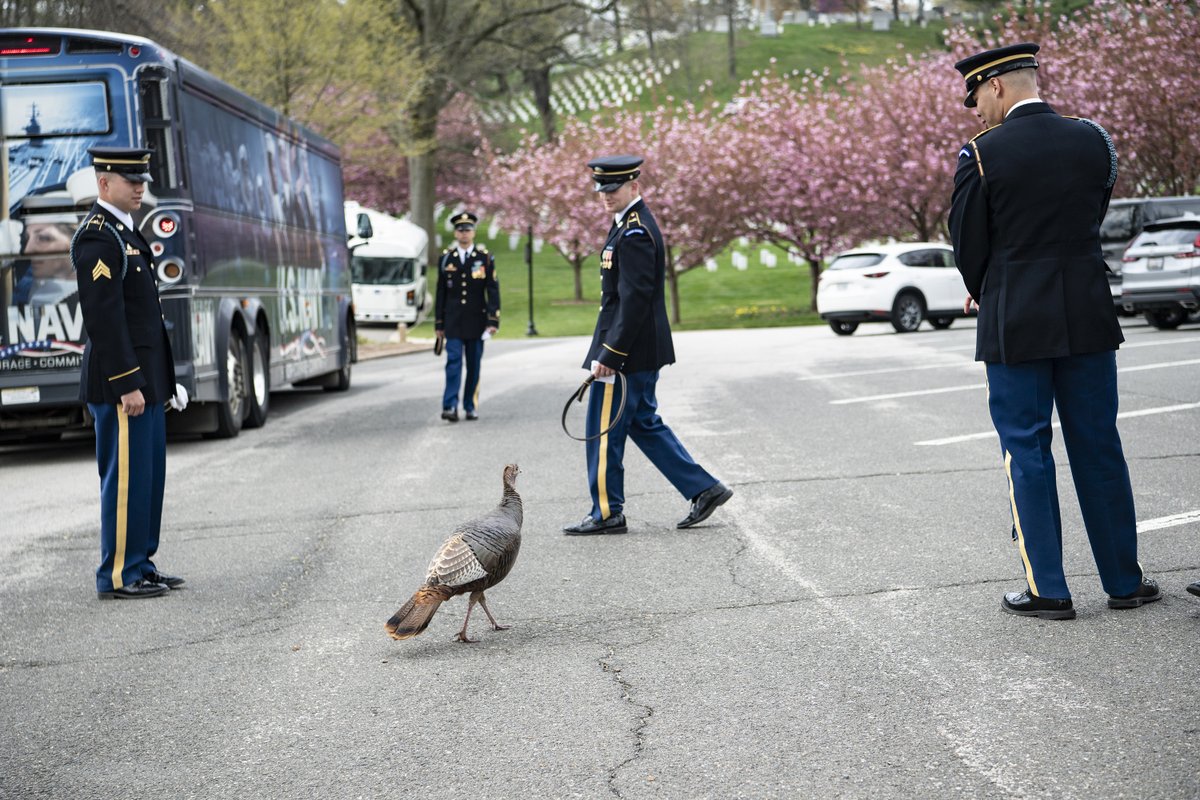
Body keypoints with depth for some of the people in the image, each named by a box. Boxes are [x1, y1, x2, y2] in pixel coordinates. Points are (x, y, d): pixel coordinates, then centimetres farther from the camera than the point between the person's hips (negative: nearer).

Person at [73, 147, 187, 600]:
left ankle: (140, 565, 21)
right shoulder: (97, 237, -15)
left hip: (144, 379, 10)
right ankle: (118, 576, 2)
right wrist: (128, 385, -22)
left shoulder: (125, 232, 17)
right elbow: (103, 318, -21)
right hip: (121, 382, -10)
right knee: (125, 477, -5)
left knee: (148, 475, 14)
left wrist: (160, 380, 20)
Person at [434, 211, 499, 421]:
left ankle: (471, 406, 14)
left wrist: (493, 321, -10)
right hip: (453, 321, 0)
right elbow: (441, 292, 8)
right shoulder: (446, 258, 5)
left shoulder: (485, 257, 1)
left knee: (474, 364, 6)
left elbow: (493, 291, -2)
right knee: (453, 361, -9)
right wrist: (438, 323, 6)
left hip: (476, 321, 0)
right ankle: (450, 406, -15)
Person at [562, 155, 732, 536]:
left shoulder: (634, 233, -18)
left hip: (627, 351, -10)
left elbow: (635, 299, -24)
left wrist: (610, 353, -23)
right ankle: (703, 488, 16)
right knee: (644, 423, 16)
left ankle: (607, 513, 8)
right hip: (643, 351, 10)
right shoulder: (633, 223, 14)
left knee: (605, 429, -1)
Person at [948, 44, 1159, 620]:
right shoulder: (1094, 141, 3)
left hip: (1015, 325, -4)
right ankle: (1124, 580, 18)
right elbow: (1093, 220, 10)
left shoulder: (982, 153, -11)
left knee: (1027, 453, 5)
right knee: (1098, 446, 12)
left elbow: (968, 242, -5)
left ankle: (1047, 590, 7)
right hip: (1088, 317, 4)